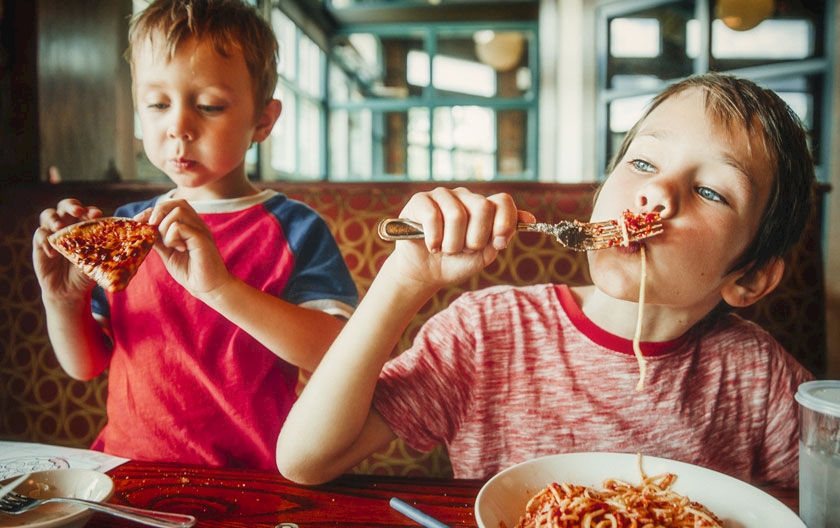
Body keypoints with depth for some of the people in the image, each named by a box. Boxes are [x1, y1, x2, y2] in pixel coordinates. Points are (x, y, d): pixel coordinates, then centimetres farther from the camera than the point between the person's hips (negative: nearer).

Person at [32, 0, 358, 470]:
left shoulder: (294, 229, -6)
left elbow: (341, 354, -20)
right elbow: (85, 366, 13)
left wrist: (220, 287, -28)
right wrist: (63, 300, -7)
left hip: (246, 485, -4)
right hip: (124, 474, 5)